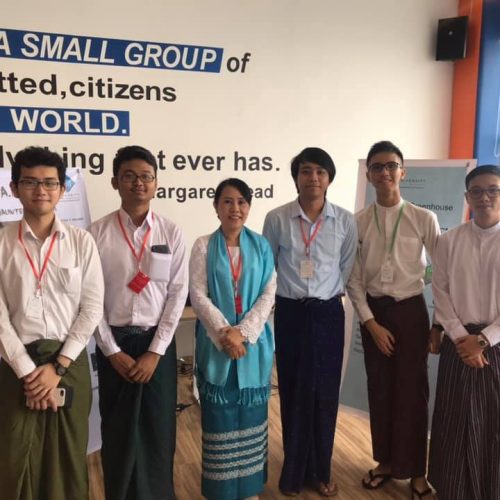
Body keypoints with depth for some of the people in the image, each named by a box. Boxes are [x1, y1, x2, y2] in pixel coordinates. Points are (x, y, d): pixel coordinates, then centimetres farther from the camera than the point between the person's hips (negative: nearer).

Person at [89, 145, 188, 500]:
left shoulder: (171, 233, -2)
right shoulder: (98, 233, -4)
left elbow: (178, 293, -3)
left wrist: (155, 351, -7)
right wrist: (112, 351, -6)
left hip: (158, 341, 1)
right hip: (114, 343, 0)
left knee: (159, 428, 9)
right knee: (118, 430, 11)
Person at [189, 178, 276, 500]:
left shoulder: (261, 246, 3)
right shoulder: (204, 246, -1)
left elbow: (269, 294, -2)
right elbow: (198, 295, -6)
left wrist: (243, 332, -13)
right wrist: (224, 333, -15)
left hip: (254, 340, 1)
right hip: (216, 341, -1)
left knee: (251, 414, 11)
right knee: (220, 415, 5)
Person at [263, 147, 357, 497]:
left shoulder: (345, 221, -3)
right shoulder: (277, 219, -6)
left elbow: (348, 269, 8)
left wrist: (326, 292, 5)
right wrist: (292, 289, 6)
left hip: (328, 313, 1)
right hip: (290, 313, 0)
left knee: (325, 394, 8)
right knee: (293, 393, 9)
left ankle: (320, 471, 27)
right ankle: (295, 472, 26)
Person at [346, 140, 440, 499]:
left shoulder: (424, 219, -8)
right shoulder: (358, 222, -2)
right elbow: (353, 280, -1)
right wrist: (371, 322, -7)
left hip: (410, 311, -2)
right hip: (373, 311, 2)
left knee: (412, 391, 6)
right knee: (380, 389, 13)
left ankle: (416, 471, 25)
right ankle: (386, 461, 32)